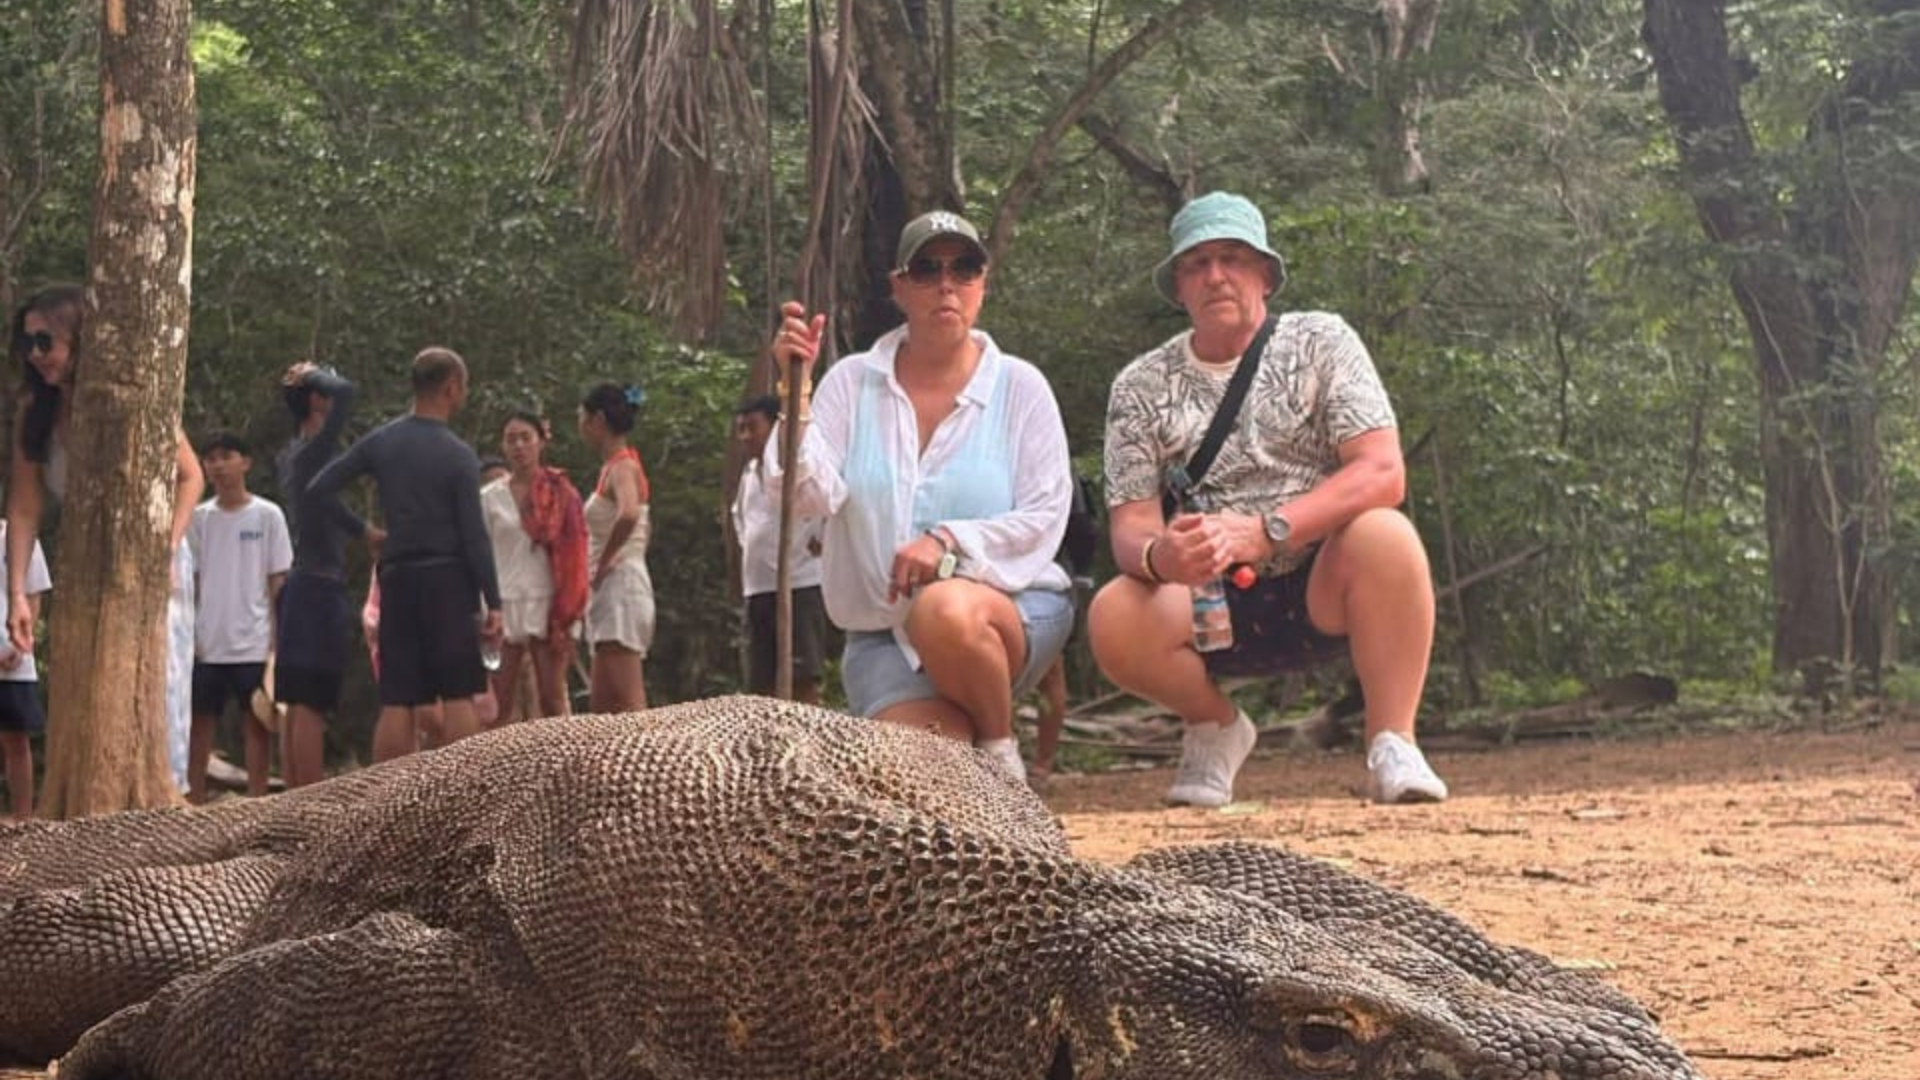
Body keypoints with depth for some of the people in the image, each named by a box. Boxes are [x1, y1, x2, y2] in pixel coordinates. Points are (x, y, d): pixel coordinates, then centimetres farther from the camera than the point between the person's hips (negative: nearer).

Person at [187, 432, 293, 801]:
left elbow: (278, 579, 1)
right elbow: (189, 580, 10)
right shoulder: (199, 517, 8)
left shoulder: (267, 515, 0)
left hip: (253, 641, -3)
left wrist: (277, 636, -4)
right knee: (200, 719, 5)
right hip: (207, 642, 3)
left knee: (258, 720, 1)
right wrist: (188, 633, 3)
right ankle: (195, 800, 10)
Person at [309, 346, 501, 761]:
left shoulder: (380, 442, 5)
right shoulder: (458, 456, -7)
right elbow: (474, 536, -9)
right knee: (458, 696, -3)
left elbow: (318, 490, 5)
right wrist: (493, 602, -6)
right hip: (447, 579, -4)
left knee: (396, 702, 3)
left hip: (397, 578, 4)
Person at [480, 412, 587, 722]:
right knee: (501, 706, -3)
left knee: (552, 701, -3)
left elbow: (573, 557, 1)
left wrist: (566, 616, -6)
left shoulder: (560, 493, 5)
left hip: (548, 603, -1)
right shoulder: (489, 498, 8)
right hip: (505, 604, 1)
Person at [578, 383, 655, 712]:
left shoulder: (622, 466, -11)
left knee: (629, 703, -14)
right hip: (611, 592, 10)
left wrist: (604, 562, -20)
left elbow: (628, 515, -32)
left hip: (620, 586, -10)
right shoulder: (615, 465, 17)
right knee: (600, 706, 9)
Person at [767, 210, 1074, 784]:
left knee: (946, 611, -39)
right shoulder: (853, 382, 4)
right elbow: (809, 497, -8)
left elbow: (1045, 518, -5)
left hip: (1010, 603, -1)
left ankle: (1001, 750, -9)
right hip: (883, 628, 1)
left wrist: (950, 542, -19)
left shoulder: (1019, 386, 1)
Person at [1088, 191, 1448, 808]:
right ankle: (1215, 728, 3)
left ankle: (1392, 746, -20)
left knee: (1384, 536, -33)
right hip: (1209, 605, 2)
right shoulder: (1141, 388, 4)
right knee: (1114, 619, -28)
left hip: (1324, 589, -2)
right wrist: (1158, 556, -31)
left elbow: (1382, 475, -14)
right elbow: (1129, 527, -4)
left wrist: (1261, 532, -28)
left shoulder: (1321, 343, -1)